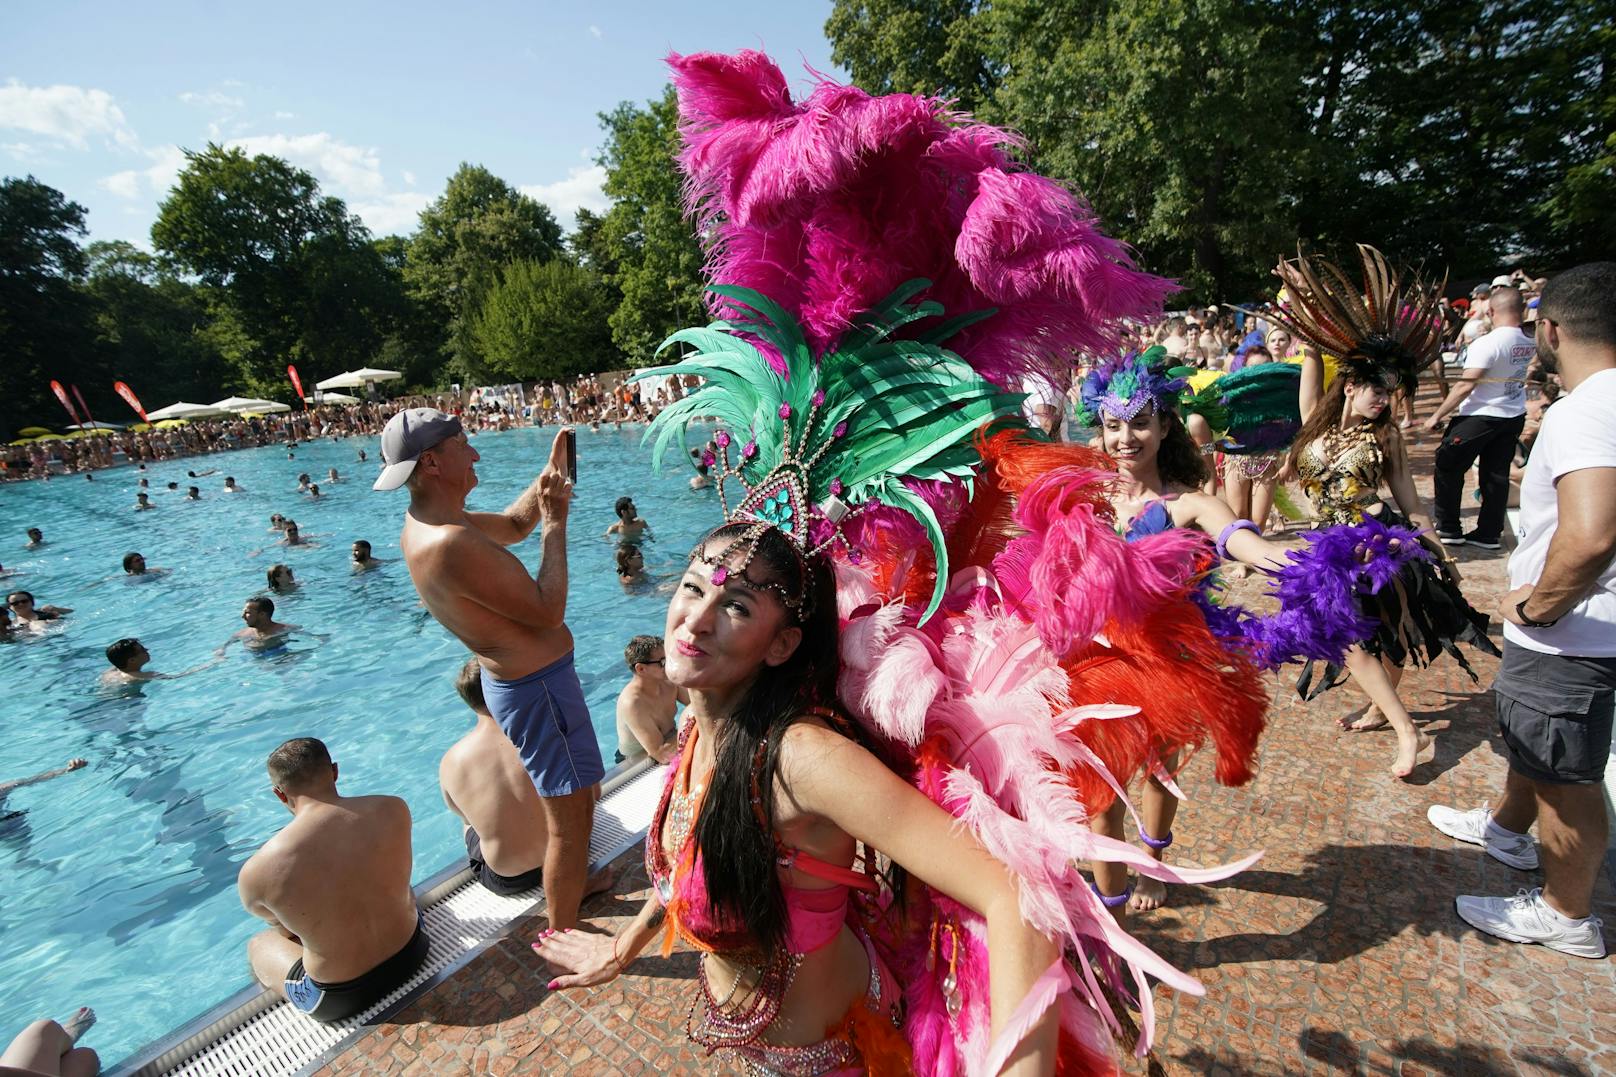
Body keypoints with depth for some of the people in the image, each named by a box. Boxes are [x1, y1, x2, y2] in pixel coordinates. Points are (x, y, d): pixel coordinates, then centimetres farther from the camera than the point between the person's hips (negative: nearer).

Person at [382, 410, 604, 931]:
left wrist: (551, 472, 6)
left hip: (513, 676, 11)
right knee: (569, 823, 6)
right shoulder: (451, 544, -30)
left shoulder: (426, 523, 3)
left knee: (581, 796, 29)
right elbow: (548, 611, -25)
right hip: (538, 687, -11)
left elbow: (513, 524, 19)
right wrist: (554, 523, -17)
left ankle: (577, 884, 52)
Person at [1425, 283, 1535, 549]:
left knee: (1448, 467, 6)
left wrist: (1437, 416, -16)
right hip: (1514, 417, 7)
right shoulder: (1530, 343, 0)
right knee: (1496, 476, 11)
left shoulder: (1487, 344, -20)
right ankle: (1489, 534, 18)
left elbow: (1465, 386, -22)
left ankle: (1448, 529, 9)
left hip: (1480, 416, -7)